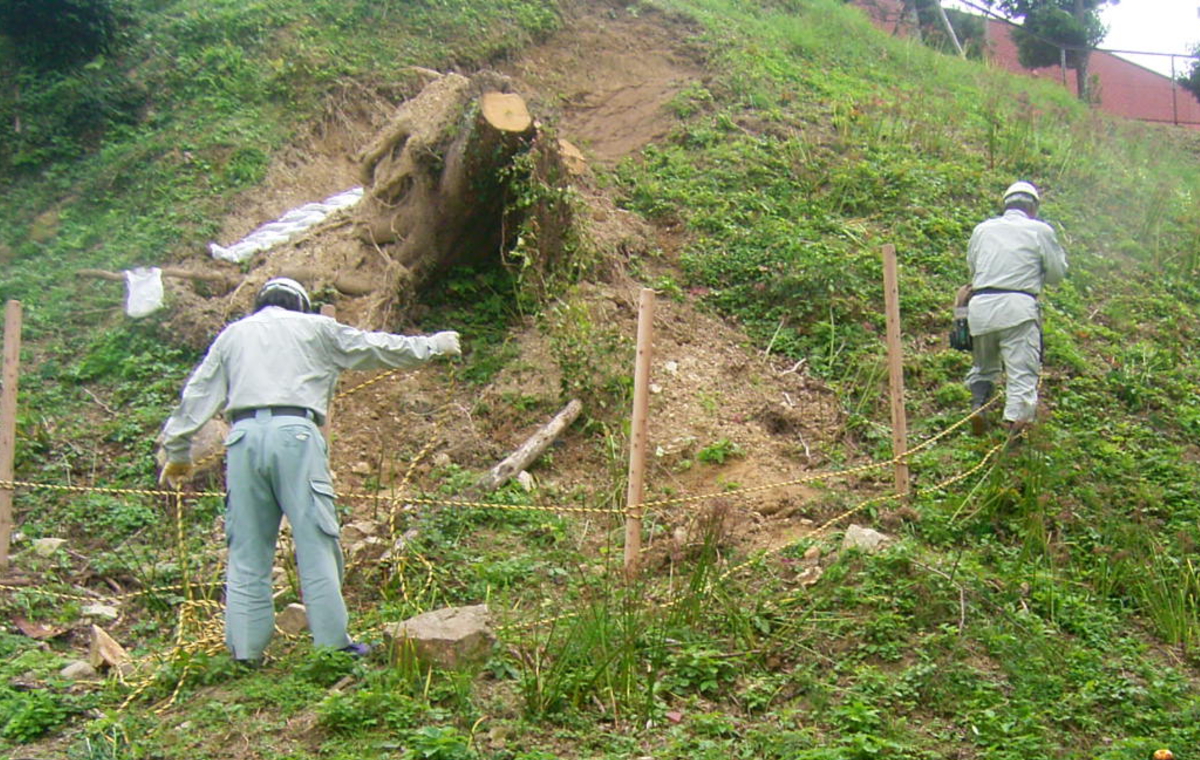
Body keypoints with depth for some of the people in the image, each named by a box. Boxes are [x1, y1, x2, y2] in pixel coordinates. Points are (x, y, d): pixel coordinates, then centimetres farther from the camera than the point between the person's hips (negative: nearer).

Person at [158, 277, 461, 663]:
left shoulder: (232, 334, 24)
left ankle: (246, 650, 7)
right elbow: (376, 346, 23)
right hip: (295, 432, -3)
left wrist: (177, 452, 27)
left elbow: (197, 395, 22)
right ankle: (332, 642, -2)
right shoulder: (315, 328, 17)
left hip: (244, 435, 3)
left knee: (247, 551, 7)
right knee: (316, 542, -1)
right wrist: (431, 345, 36)